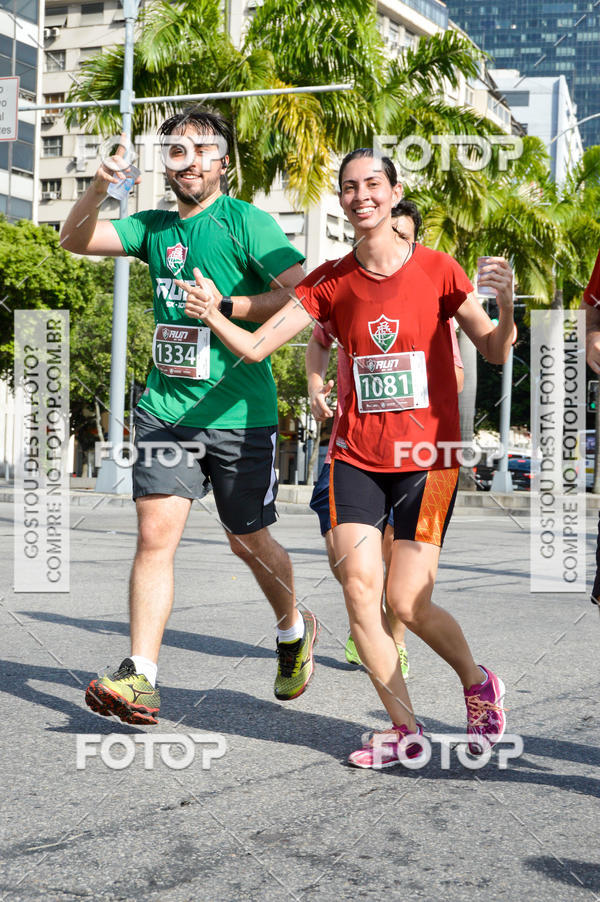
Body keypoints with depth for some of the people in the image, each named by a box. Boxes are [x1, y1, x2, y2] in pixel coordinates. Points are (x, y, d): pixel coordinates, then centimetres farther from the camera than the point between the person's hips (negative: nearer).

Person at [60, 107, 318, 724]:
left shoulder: (247, 221, -4)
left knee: (248, 541, 10)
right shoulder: (156, 227, 12)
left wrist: (224, 307, -16)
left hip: (238, 412, -4)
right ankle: (140, 675, -7)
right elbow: (75, 240, 8)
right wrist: (98, 189, -9)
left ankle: (294, 630, 37)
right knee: (156, 532, -8)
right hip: (165, 407, 4)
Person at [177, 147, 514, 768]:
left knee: (407, 605, -6)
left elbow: (495, 353, 0)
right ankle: (404, 730, 8)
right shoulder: (331, 281, 2)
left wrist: (505, 305, -20)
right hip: (357, 455, 3)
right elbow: (255, 347, -4)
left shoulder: (437, 269, -4)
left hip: (427, 458, -3)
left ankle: (478, 683, 24)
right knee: (358, 589, -8)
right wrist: (212, 316, -23)